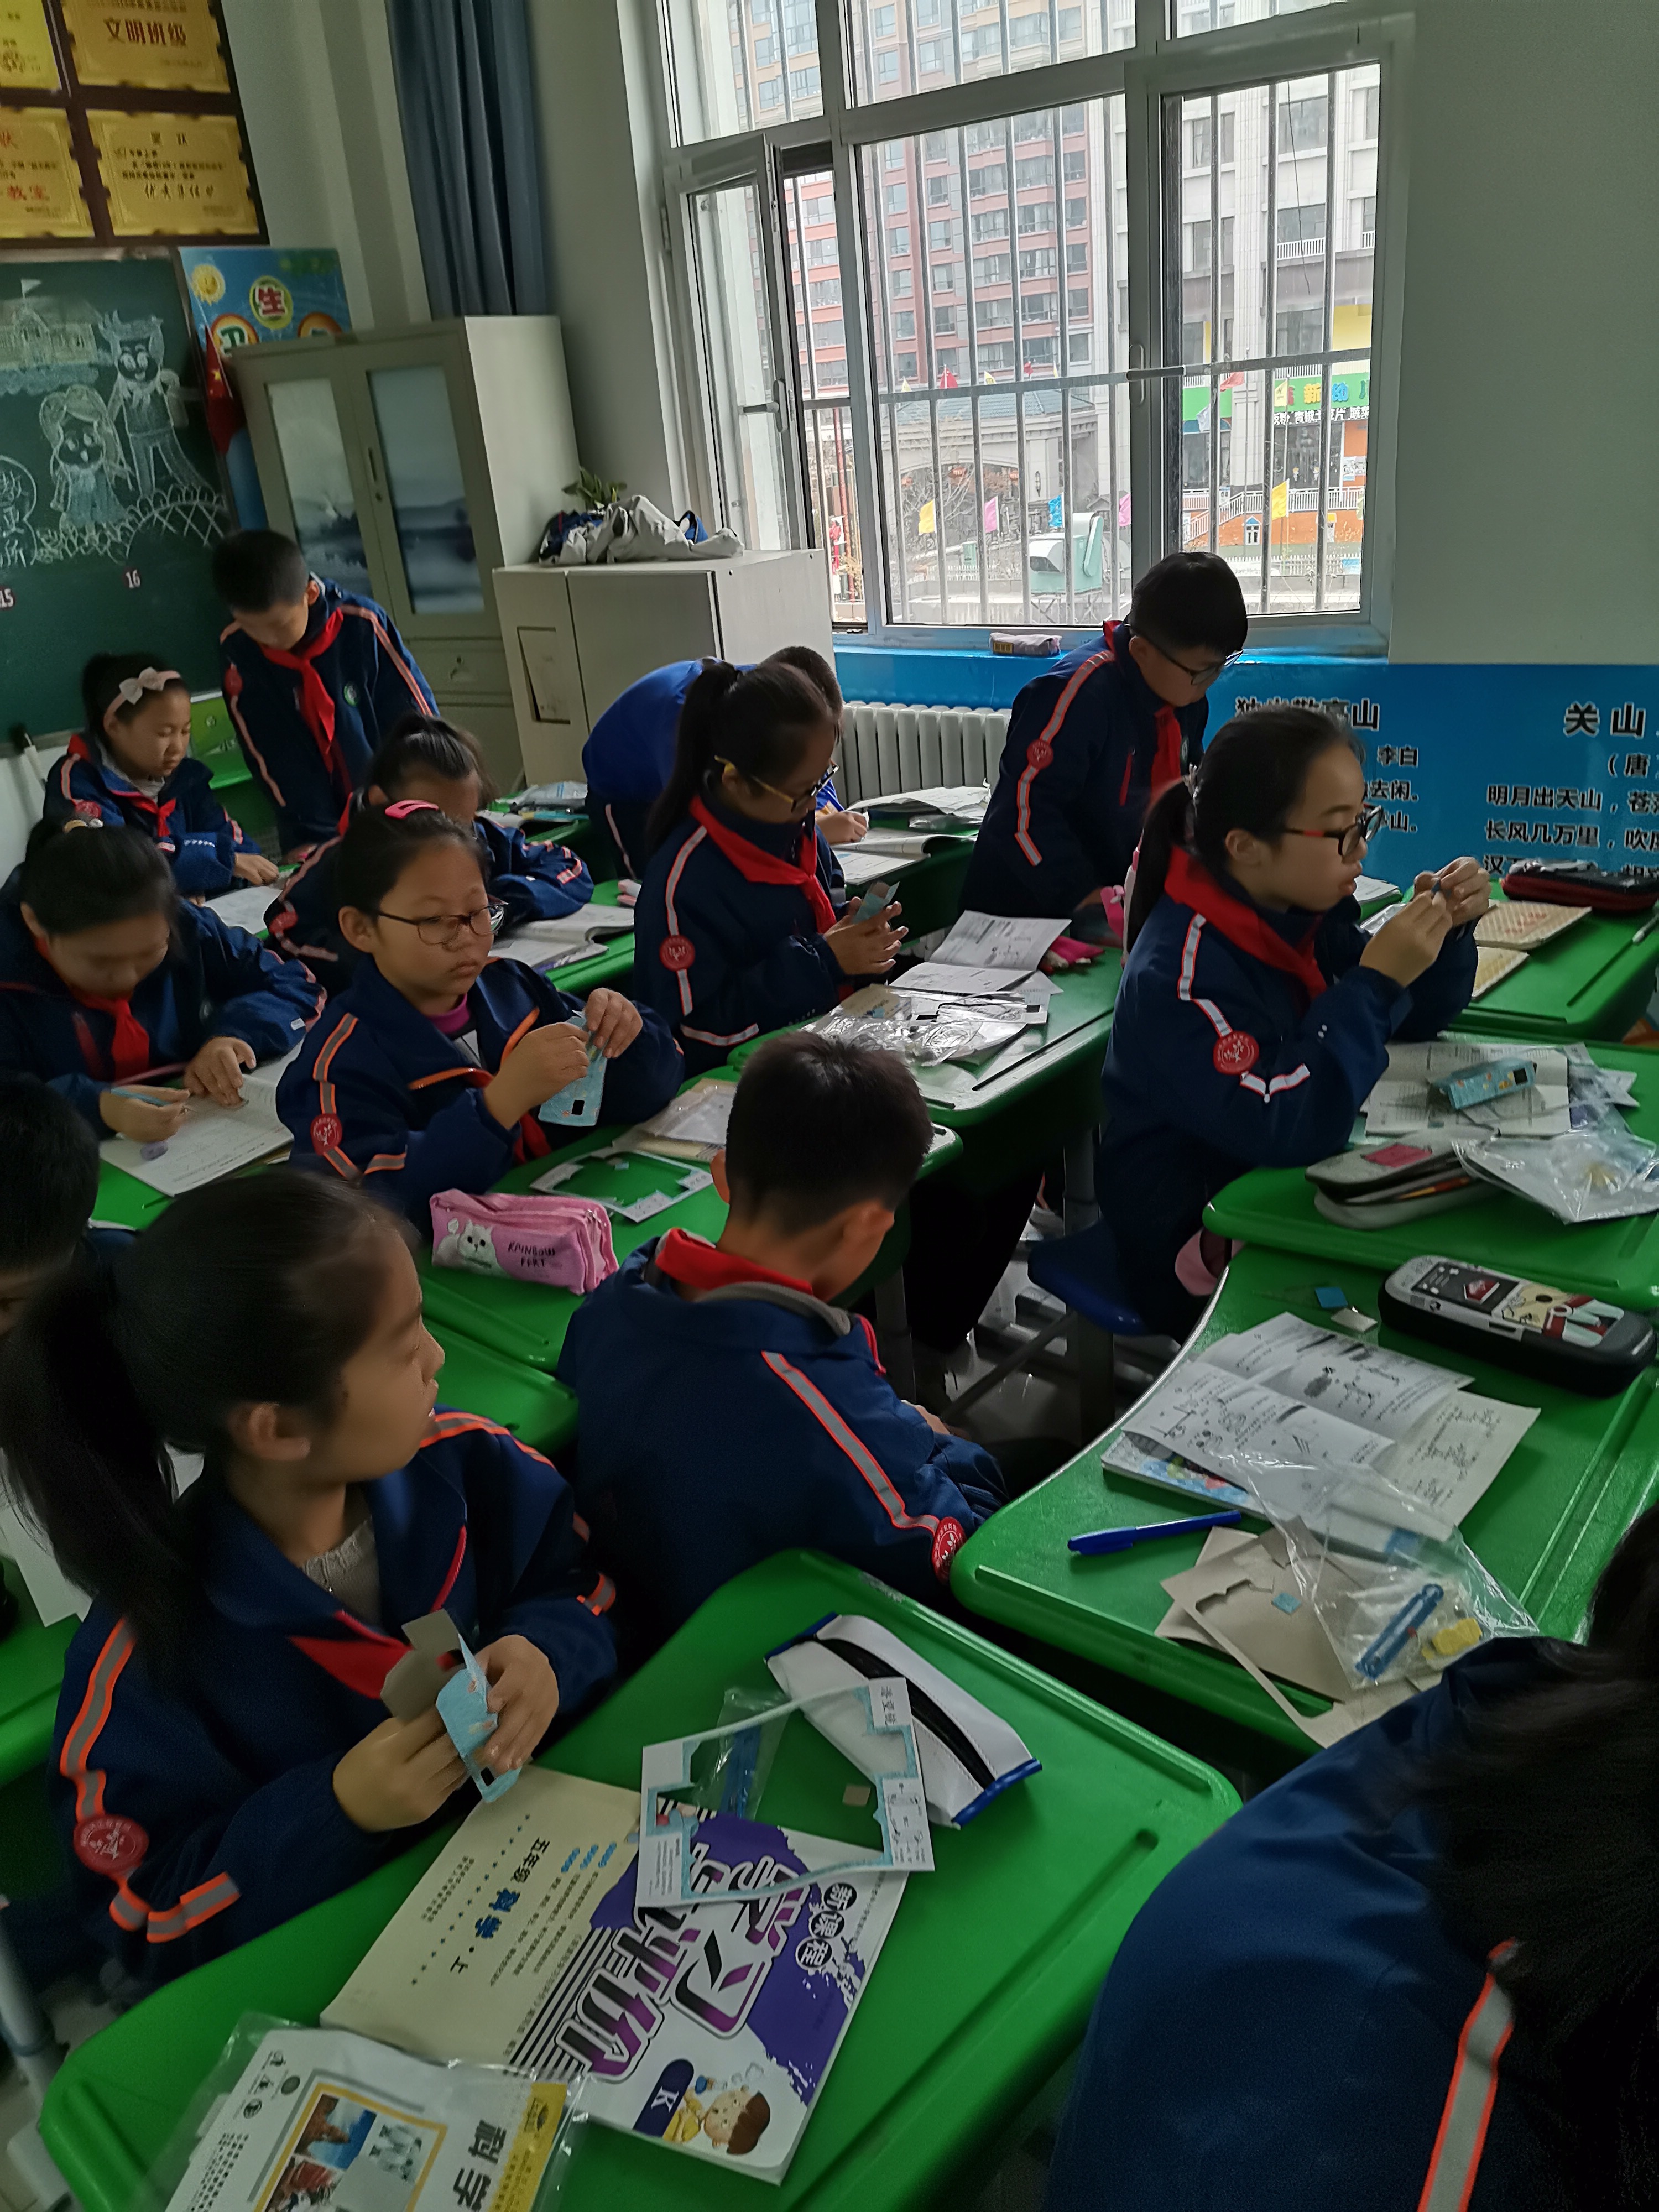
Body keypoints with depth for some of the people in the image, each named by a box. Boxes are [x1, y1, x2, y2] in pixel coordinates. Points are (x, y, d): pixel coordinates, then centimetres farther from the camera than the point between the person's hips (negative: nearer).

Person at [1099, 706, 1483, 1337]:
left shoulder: (1302, 912, 0)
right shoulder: (1180, 976, -26)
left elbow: (1412, 1020, 14)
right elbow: (1285, 1131, -33)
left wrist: (1446, 931, -6)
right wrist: (1376, 982, -31)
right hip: (1198, 1255, -8)